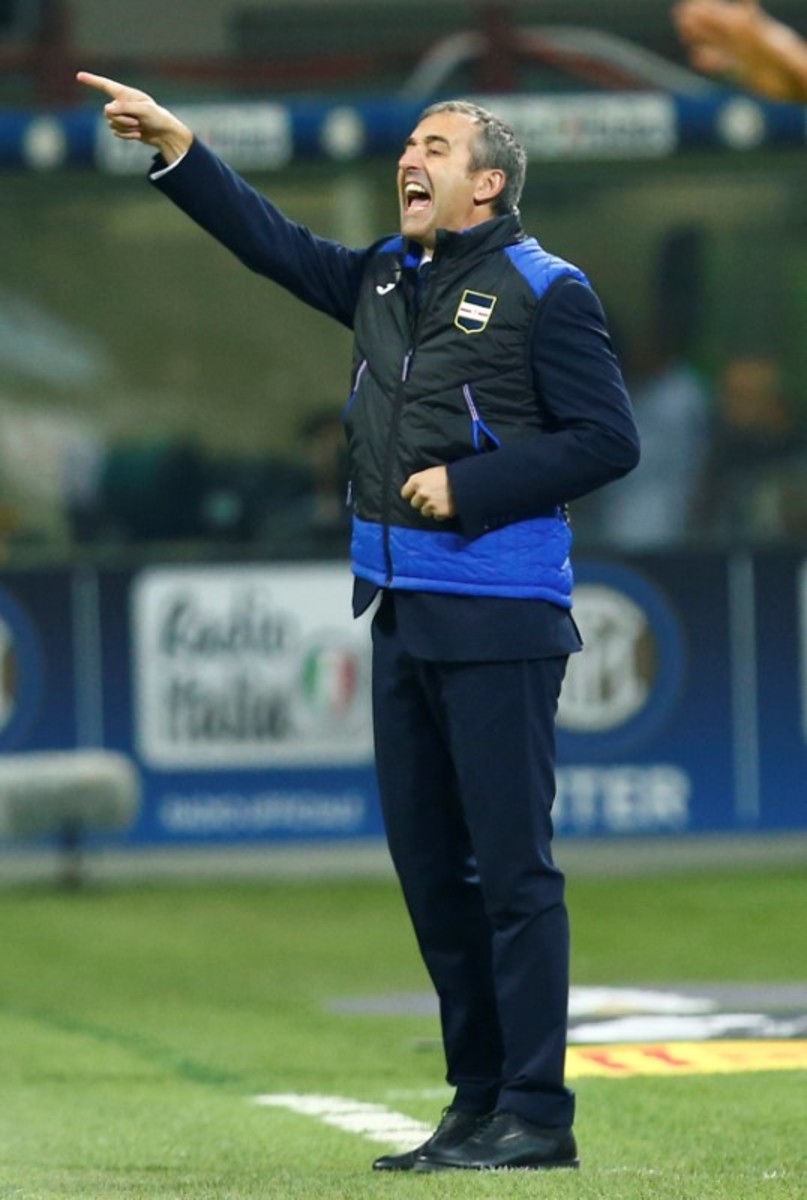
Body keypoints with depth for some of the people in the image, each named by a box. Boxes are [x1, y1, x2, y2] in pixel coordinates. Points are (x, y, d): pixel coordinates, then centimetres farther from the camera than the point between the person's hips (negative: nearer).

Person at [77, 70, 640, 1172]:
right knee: (428, 864, 9)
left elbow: (607, 440, -10)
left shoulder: (542, 291, -7)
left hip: (498, 617, -8)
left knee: (510, 865, -8)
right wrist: (174, 147, 7)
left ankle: (537, 1116, -5)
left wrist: (469, 488, -14)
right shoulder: (383, 280, 14)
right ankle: (478, 1104, 16)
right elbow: (273, 242, 16)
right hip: (402, 614, 8)